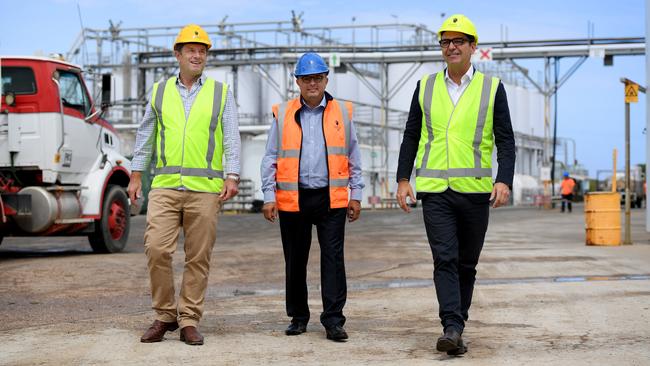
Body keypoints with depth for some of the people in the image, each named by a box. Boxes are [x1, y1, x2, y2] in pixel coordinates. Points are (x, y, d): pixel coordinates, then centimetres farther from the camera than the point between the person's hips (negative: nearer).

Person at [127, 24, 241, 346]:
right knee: (156, 249, -9)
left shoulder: (221, 93, 8)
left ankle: (189, 322, 10)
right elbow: (145, 135, 16)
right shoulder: (160, 91, 12)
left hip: (204, 188, -1)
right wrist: (136, 175, 10)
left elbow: (231, 138, 2)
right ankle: (164, 316, 7)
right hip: (165, 186, 1)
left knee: (198, 258, 2)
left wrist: (231, 176, -9)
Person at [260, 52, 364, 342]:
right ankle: (298, 317, 21)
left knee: (333, 258, -5)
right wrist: (269, 196, 0)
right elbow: (270, 159, 7)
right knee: (295, 260, 8)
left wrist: (356, 195, 6)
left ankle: (333, 319, -1)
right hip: (293, 199, 1)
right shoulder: (283, 115, 7)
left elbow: (353, 157, 11)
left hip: (332, 198, 0)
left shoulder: (342, 113, 8)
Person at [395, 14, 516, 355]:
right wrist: (403, 179, 5)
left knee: (466, 264, 8)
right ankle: (452, 328, -15)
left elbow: (506, 141, 2)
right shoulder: (426, 87, 9)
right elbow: (411, 136, 13)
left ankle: (456, 326, 19)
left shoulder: (492, 88, 4)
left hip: (475, 190, 0)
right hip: (435, 190, 0)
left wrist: (504, 181, -11)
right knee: (445, 260, -11)